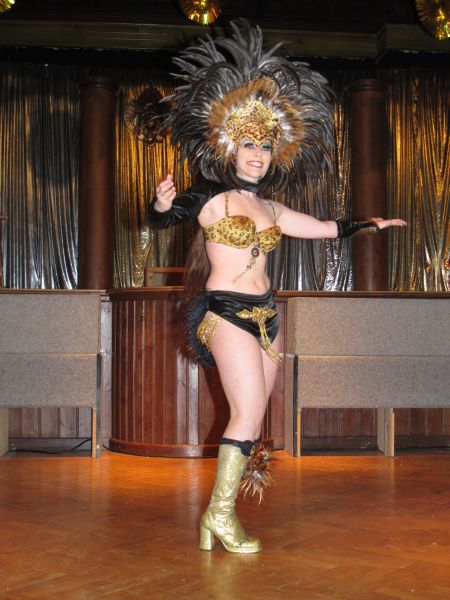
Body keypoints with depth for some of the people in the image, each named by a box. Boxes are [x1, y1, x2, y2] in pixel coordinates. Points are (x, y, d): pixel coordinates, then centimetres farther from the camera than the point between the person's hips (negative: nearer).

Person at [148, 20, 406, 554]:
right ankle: (219, 514, -5)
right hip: (224, 310, -7)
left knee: (251, 415, 7)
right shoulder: (210, 198, -4)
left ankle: (223, 513, 16)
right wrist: (163, 204, -32)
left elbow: (326, 228, 23)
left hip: (265, 314, 7)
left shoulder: (270, 209, 13)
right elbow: (158, 219, -10)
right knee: (249, 412, -15)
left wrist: (370, 225, 25)